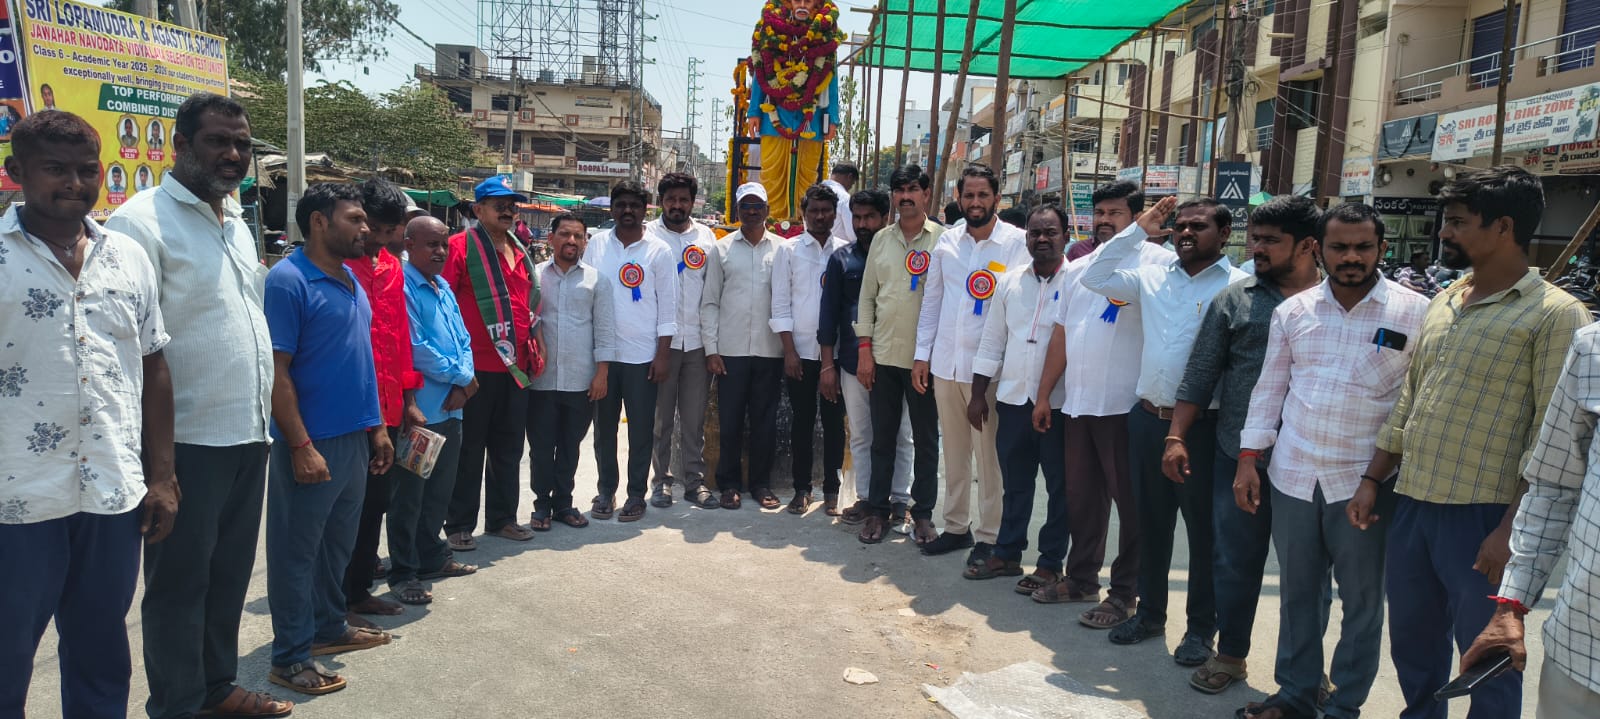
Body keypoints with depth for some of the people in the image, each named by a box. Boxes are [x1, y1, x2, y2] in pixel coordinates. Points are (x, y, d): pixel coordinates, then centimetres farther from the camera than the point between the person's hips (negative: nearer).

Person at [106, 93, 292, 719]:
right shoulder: (143, 220, -11)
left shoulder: (237, 223, 14)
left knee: (230, 574, 18)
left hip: (248, 435, 7)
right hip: (189, 440, -7)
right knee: (180, 582, 7)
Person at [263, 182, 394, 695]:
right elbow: (275, 372, -17)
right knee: (297, 551, 4)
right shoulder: (288, 280, -14)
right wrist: (301, 446, -20)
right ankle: (291, 658, 14)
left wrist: (377, 427, 14)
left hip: (355, 438, 8)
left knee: (338, 543, 19)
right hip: (312, 444, -8)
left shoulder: (351, 279, 11)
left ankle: (330, 627, 34)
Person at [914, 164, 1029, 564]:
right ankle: (955, 526, 27)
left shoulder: (1017, 243, -6)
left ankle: (989, 535, 13)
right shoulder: (947, 241, 7)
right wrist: (922, 355, 8)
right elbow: (931, 300, 11)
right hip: (946, 363, 5)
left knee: (988, 455, 1)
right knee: (954, 450, 14)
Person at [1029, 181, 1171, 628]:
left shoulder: (1158, 262, -5)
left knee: (1131, 501, 2)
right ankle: (1080, 579, 29)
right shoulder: (1077, 269, 16)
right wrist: (1044, 396, 17)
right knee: (1081, 496, 15)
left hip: (1127, 405, -7)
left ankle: (1125, 594, 13)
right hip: (1076, 403, 7)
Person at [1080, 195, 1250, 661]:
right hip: (1147, 417, 5)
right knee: (1150, 521, 16)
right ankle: (1150, 613, 31)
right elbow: (1094, 277, 10)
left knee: (1203, 528, 7)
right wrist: (1139, 230, 5)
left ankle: (1201, 628, 21)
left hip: (1201, 425, -5)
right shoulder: (1153, 278, 9)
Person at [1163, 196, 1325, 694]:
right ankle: (1230, 654, 27)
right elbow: (1200, 374, 3)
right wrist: (1177, 437, -2)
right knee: (1234, 562, 10)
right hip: (1238, 456, 1)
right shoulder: (1234, 299, 3)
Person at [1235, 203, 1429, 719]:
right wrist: (1249, 459, 4)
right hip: (1292, 476, 3)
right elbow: (1269, 387, 9)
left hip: (1364, 483, -3)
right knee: (1296, 591, 14)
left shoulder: (1415, 313, -5)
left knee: (1361, 599, 10)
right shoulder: (1293, 310, 5)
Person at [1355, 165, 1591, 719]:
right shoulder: (1443, 303, 12)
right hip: (1411, 505, 6)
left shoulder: (1555, 315, -8)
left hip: (1482, 518, -6)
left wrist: (1511, 530, -16)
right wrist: (1372, 480, 13)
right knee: (1412, 644, 18)